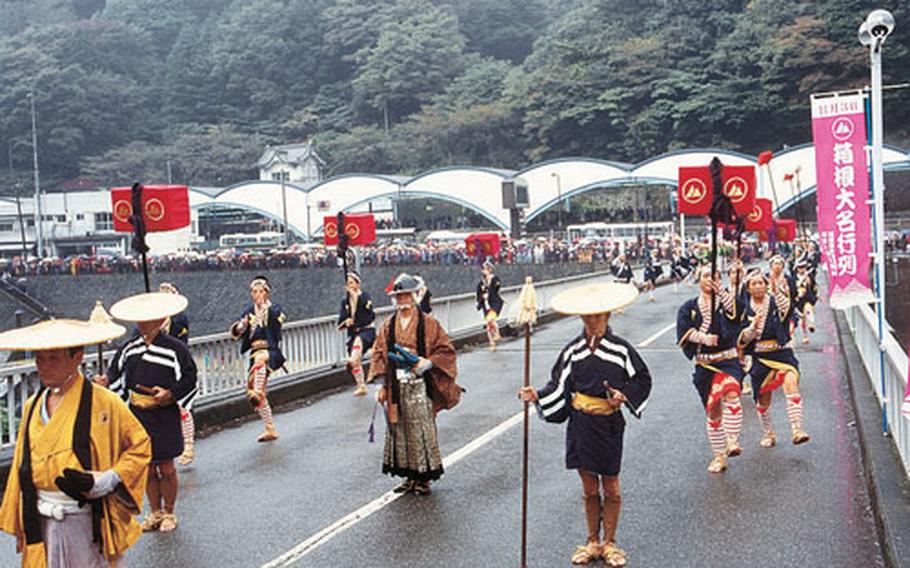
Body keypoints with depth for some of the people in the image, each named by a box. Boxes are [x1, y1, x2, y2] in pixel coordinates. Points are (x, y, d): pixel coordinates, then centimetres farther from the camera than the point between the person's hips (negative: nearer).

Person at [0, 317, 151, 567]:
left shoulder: (104, 403, -11)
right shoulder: (32, 406, 7)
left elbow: (140, 445, -3)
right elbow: (22, 467, 13)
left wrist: (111, 478, -18)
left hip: (88, 523, -5)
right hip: (42, 524, 5)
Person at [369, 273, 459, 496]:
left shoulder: (428, 323, -2)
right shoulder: (388, 326, 8)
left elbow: (446, 350, -2)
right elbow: (379, 355, 9)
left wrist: (427, 363, -16)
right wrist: (382, 386, 3)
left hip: (420, 387, -4)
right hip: (397, 387, 4)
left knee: (421, 430, -1)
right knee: (400, 431, 7)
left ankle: (424, 477, 10)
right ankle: (409, 476, 19)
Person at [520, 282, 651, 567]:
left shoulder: (621, 349, -8)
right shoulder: (573, 351, -1)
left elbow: (641, 380, 2)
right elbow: (558, 387, 3)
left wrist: (624, 396, -14)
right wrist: (536, 396, -11)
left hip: (608, 426, -2)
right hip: (580, 424, 2)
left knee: (610, 487, 9)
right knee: (589, 488, 12)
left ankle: (609, 543, 27)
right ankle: (592, 543, 28)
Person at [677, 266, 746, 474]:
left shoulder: (724, 301, 5)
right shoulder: (689, 307, 9)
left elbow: (737, 313, -17)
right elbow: (683, 330, -6)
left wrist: (720, 291, -24)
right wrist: (704, 338, -20)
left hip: (728, 360, -2)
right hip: (704, 365, 2)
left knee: (731, 393, -31)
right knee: (713, 410, 8)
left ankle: (732, 441, -30)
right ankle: (718, 455, 20)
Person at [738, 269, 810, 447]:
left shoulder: (775, 301, 1)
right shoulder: (746, 309, 5)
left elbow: (785, 307, -23)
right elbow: (743, 339, 1)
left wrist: (776, 289, -36)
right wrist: (753, 327, -18)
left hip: (782, 352, -2)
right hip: (760, 358, 2)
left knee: (791, 383, -27)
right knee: (763, 399, 7)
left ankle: (797, 429, -30)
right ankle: (768, 434, 29)